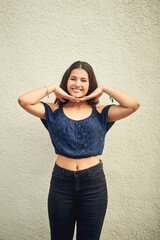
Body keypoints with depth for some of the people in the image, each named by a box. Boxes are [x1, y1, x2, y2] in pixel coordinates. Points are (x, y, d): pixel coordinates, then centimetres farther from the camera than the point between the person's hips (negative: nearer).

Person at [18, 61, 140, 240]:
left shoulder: (100, 113, 1)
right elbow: (23, 100, -12)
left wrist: (103, 89, -4)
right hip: (61, 182, 1)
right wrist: (53, 89, -4)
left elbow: (133, 105, -11)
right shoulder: (54, 111, 2)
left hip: (94, 184, 0)